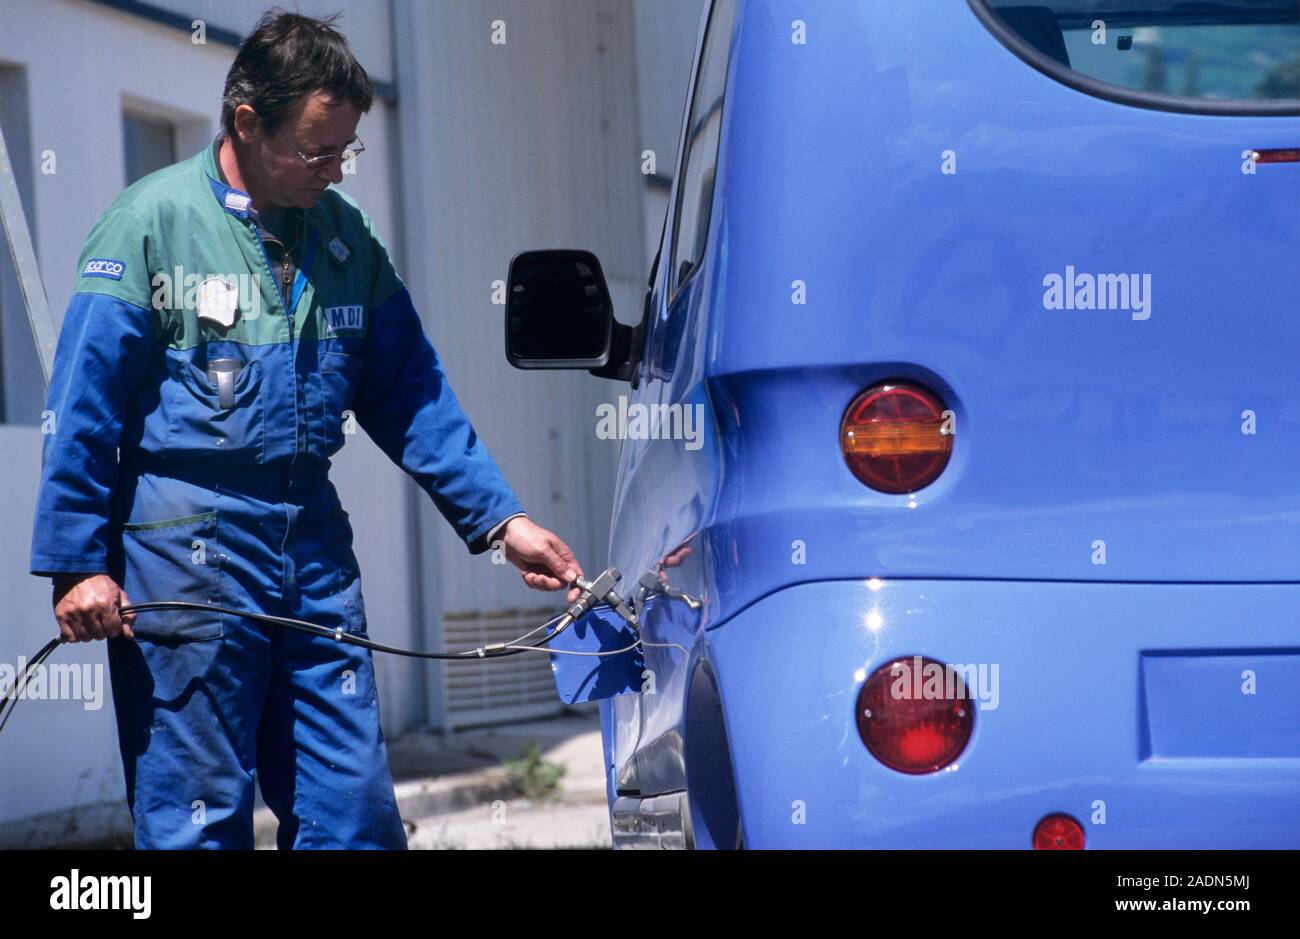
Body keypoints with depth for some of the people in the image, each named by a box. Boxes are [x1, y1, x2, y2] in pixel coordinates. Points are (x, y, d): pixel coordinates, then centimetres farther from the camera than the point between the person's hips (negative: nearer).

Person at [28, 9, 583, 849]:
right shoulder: (153, 222, -5)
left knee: (357, 812, 6)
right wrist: (77, 562, -11)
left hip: (315, 550, 5)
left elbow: (411, 397, 14)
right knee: (199, 820, -1)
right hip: (186, 551, -5)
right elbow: (84, 408, -6)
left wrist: (499, 520, 7)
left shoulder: (345, 236, 11)